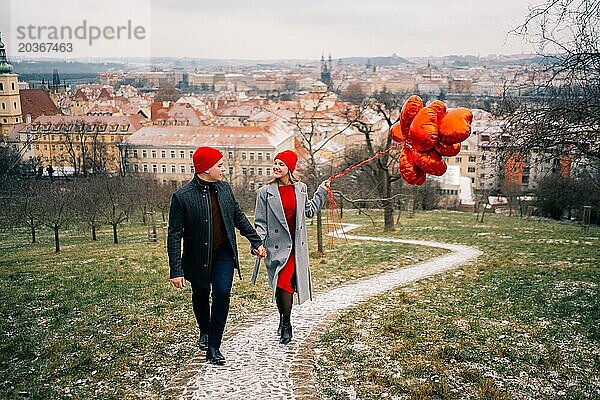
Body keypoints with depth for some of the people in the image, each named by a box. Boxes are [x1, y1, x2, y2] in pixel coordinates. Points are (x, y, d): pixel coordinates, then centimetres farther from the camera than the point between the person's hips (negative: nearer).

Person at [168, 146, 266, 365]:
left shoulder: (224, 188, -1)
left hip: (224, 253, 2)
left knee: (222, 294, -12)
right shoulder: (182, 196, -16)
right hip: (197, 257, -2)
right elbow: (174, 235, -15)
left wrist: (256, 241, 13)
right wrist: (176, 270, -19)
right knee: (200, 297, 15)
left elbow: (238, 217, 13)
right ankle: (205, 332, 45)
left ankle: (213, 347, -1)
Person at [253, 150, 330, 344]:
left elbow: (309, 211, 20)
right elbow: (260, 222, -1)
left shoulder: (300, 189, 6)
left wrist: (321, 191, 18)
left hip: (296, 245, 2)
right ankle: (285, 324, 16)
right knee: (281, 282, -4)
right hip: (276, 246, -1)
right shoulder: (265, 192, -2)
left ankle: (285, 323, 13)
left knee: (285, 281, -6)